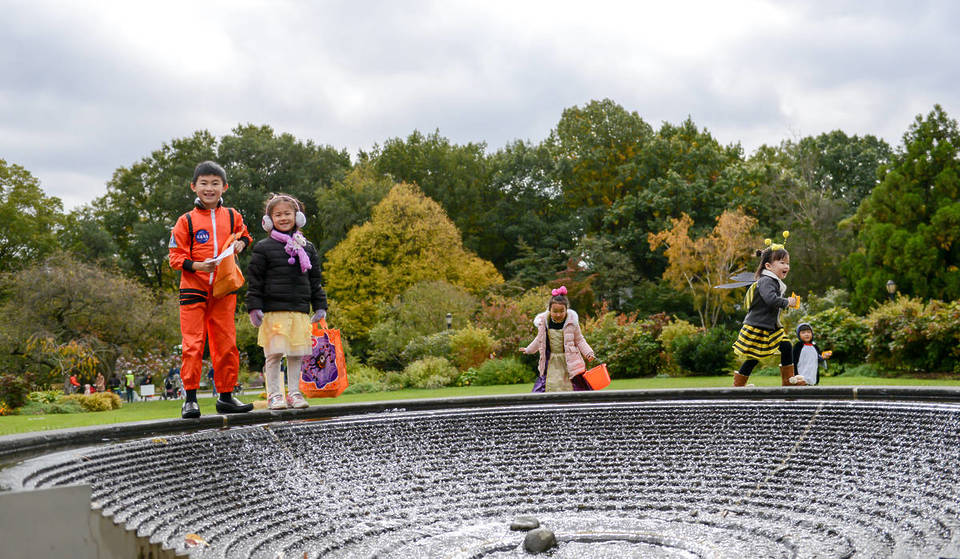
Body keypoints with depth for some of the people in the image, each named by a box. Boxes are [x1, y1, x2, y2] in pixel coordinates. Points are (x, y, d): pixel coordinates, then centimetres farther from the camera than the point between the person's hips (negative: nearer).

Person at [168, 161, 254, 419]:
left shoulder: (232, 216, 8)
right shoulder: (186, 221, -1)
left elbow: (244, 235, 26)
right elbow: (176, 256, -1)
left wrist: (240, 243, 3)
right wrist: (197, 265, -18)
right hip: (194, 290, -3)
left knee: (227, 344, 6)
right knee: (192, 345, -5)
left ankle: (226, 397, 17)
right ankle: (190, 398, 2)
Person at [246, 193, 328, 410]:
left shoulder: (306, 247, 14)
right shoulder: (263, 248, 2)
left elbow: (315, 280, 18)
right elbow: (254, 280, 1)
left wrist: (320, 306, 12)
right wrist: (254, 307, -7)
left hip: (300, 310, 4)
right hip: (273, 310, -3)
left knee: (296, 354, 5)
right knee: (274, 354, -5)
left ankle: (294, 392, 15)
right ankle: (274, 394, 4)